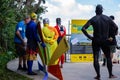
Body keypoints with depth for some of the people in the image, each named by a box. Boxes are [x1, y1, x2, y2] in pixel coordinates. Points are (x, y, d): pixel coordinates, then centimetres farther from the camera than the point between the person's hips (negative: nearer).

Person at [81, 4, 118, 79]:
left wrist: (89, 36, -3)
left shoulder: (93, 19, -3)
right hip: (105, 41, 1)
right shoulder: (107, 18, 1)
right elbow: (115, 27, -1)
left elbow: (83, 29, -12)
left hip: (96, 41, -1)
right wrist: (110, 36, 5)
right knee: (108, 57, 13)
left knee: (96, 58, 4)